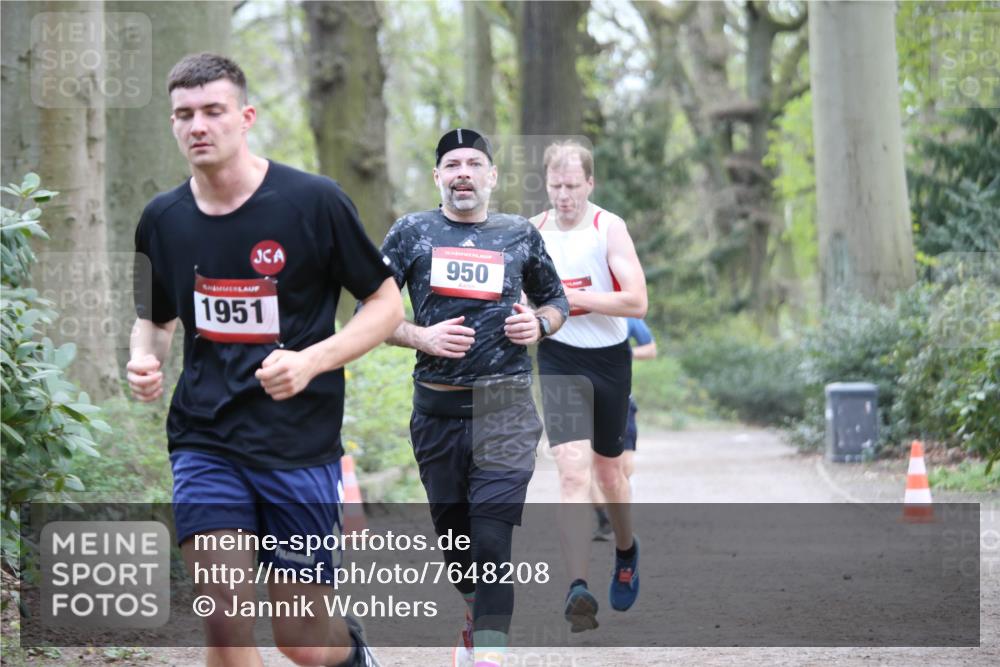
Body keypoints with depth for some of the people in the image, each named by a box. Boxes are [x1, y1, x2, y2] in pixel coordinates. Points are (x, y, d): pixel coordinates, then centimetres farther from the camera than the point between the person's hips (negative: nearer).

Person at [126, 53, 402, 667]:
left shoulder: (313, 201, -9)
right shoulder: (163, 219, 3)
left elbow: (387, 302, -2)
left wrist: (311, 361, -17)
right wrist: (145, 361, -3)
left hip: (302, 444, -2)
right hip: (205, 441, 3)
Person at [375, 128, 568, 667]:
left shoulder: (520, 234, 9)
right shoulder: (413, 232, 6)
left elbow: (555, 300, 21)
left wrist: (539, 325, -1)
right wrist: (420, 338, -10)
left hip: (505, 406, -1)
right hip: (437, 407, 2)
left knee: (491, 537, -13)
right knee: (451, 528, 12)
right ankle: (475, 616, 40)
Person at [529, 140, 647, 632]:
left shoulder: (609, 227, -9)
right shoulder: (532, 231, 0)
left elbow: (636, 301, -18)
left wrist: (571, 296, -22)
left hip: (609, 360, 0)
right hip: (559, 361, 0)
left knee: (608, 469, 17)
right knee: (573, 468, -17)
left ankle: (626, 552, 46)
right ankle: (578, 589, -23)